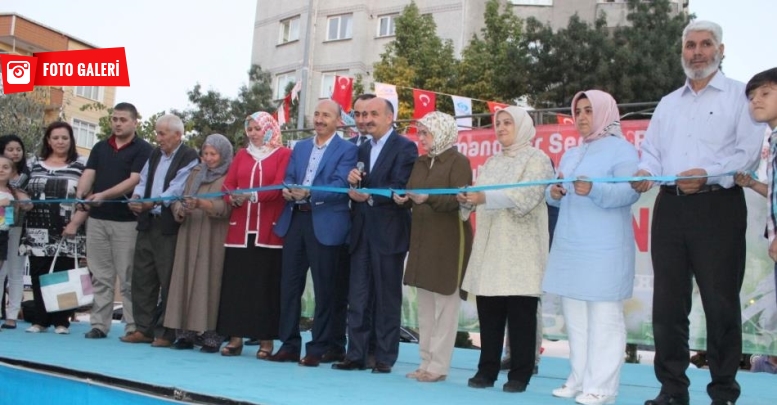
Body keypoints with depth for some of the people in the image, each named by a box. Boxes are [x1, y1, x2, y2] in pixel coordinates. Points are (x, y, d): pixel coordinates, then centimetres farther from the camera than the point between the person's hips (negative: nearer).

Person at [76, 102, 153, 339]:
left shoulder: (143, 149, -3)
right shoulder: (100, 147, 14)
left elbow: (134, 181, -13)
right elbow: (88, 174, 4)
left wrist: (103, 195, -24)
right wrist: (80, 195, -18)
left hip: (127, 220, -5)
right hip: (97, 219, 5)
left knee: (128, 278, 0)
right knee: (100, 276, 8)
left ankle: (133, 327, 5)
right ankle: (99, 324, 13)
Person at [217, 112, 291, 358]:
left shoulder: (283, 154, 3)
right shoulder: (241, 155, 18)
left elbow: (279, 187, -9)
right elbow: (228, 184, 9)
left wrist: (253, 195, -23)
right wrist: (234, 198, -13)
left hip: (269, 229, -4)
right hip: (240, 228, 4)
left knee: (267, 284, -2)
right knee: (235, 281, 2)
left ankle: (266, 340, 3)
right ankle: (235, 337, 8)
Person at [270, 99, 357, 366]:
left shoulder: (347, 150, 0)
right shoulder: (300, 147, 19)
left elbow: (340, 185, -12)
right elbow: (289, 177, 13)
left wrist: (309, 192, -26)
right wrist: (287, 189, -10)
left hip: (325, 225, -6)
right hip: (295, 220, 6)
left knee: (323, 288, 1)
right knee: (290, 283, 7)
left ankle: (318, 349, 9)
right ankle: (289, 344, 16)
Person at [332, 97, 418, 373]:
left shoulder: (405, 147, -4)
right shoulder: (363, 149, 17)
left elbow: (400, 187, -14)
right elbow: (357, 191, 15)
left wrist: (369, 196, -21)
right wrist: (352, 180, -6)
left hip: (389, 233, -6)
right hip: (362, 233, 6)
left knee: (387, 298, 2)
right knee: (358, 297, 5)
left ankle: (384, 358, 9)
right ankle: (356, 355, 11)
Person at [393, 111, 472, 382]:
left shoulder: (459, 162, -7)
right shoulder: (420, 163, 16)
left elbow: (460, 199, -17)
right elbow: (412, 194, 14)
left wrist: (428, 198, -29)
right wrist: (403, 199, -8)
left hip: (449, 241, -8)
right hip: (422, 239, 8)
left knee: (445, 305, -2)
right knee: (425, 306, 11)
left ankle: (438, 366, 2)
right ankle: (426, 362, 18)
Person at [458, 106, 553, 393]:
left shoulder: (537, 160, 1)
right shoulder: (492, 162, 20)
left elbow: (525, 198, -15)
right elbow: (481, 198, 13)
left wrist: (485, 198, -24)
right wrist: (468, 199, -10)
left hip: (521, 250, -5)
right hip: (490, 247, 6)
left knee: (520, 314, -3)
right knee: (488, 312, 4)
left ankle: (519, 375, 4)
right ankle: (487, 370, 12)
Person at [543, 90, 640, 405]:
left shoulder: (621, 149, -2)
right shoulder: (570, 155, 21)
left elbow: (630, 192, -16)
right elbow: (557, 196, 19)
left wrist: (593, 190, -31)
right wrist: (553, 193, -5)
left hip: (604, 249, -8)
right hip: (570, 247, 8)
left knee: (604, 316, -5)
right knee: (574, 316, 9)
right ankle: (579, 379, 17)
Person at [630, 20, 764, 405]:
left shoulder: (739, 95, 3)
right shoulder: (668, 103, 20)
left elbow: (748, 153, -8)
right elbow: (651, 151, 16)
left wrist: (710, 175, -21)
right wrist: (645, 172, -6)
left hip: (718, 207, -5)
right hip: (670, 207, 5)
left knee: (720, 302, -1)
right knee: (667, 301, 5)